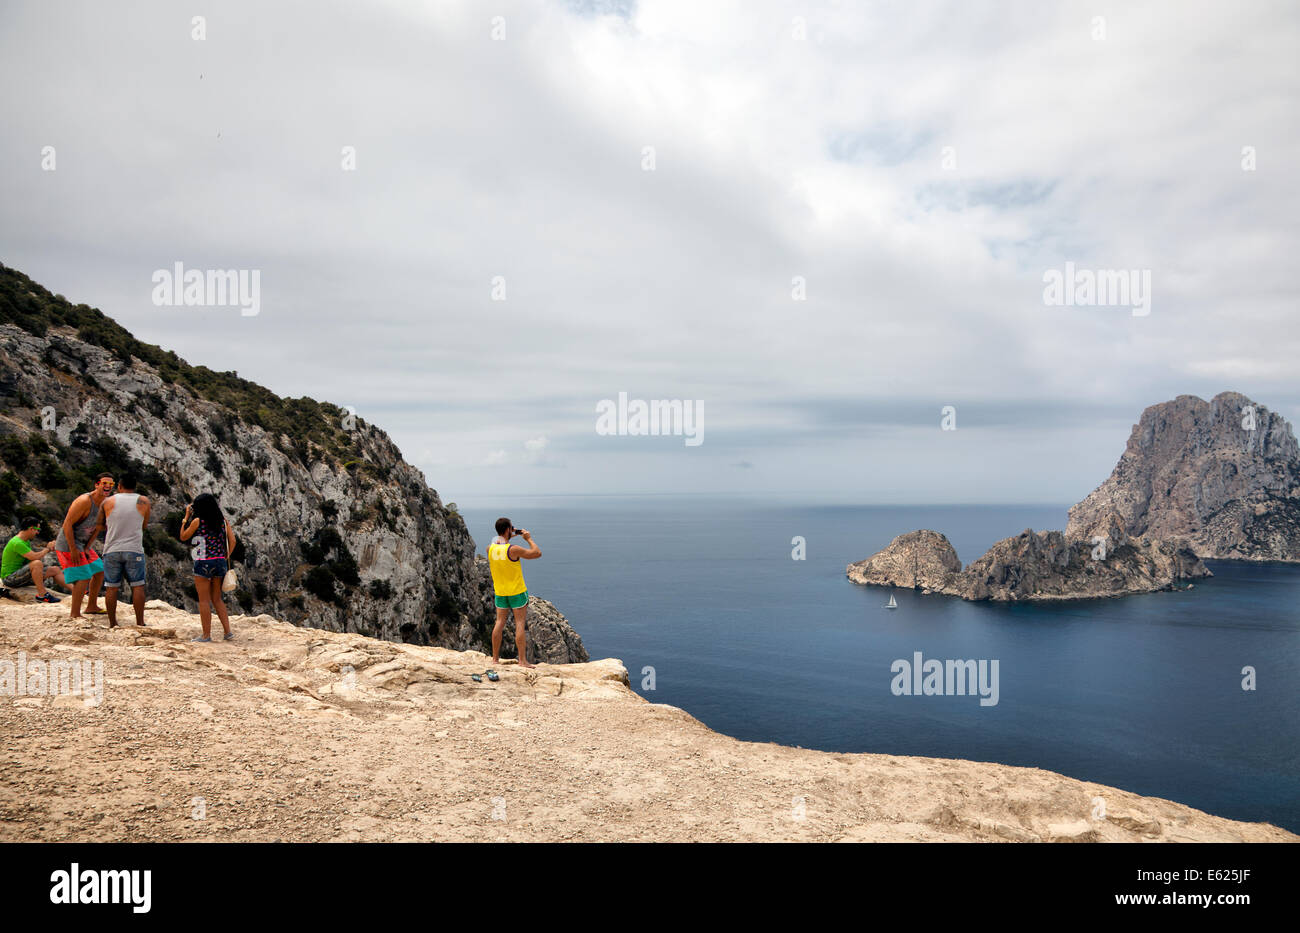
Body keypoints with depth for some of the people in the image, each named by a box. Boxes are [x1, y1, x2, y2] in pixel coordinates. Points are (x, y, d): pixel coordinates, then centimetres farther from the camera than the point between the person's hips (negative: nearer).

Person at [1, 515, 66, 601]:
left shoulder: (27, 541, 9)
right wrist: (47, 548, -12)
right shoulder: (17, 543, -23)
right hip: (9, 578, -10)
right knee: (37, 563, -34)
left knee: (55, 570, 7)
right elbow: (35, 557, -30)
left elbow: (32, 557, 14)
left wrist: (48, 549, 1)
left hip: (22, 575, 10)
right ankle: (42, 594, -28)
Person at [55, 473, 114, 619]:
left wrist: (87, 547, 3)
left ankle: (91, 607, 27)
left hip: (82, 544, 10)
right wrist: (73, 549, -24)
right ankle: (75, 615, -9)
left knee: (99, 572, 16)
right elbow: (67, 524, -25)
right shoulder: (84, 501, -24)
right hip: (68, 543, -10)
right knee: (83, 578, -14)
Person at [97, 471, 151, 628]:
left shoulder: (108, 501, 3)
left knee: (111, 587, 6)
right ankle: (140, 623, 2)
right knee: (137, 586, 3)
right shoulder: (143, 501, 2)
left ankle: (112, 624, 10)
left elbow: (101, 525, 14)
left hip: (112, 550, 1)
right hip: (134, 550, -1)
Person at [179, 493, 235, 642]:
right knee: (217, 599, 16)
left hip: (203, 563, -5)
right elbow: (232, 541, 2)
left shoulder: (197, 521, -6)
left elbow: (183, 537, 7)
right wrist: (226, 557, 11)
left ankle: (206, 635, 5)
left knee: (204, 600, 3)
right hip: (220, 562, 5)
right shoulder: (223, 521, 6)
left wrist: (186, 517, 10)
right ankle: (227, 631, 10)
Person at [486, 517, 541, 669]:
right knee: (520, 623, 0)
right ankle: (522, 661, 1)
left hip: (500, 592, 6)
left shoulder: (490, 548, -4)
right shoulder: (513, 549, -21)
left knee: (500, 622, 11)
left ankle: (495, 658, 15)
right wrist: (529, 539, -1)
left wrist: (510, 536, 19)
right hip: (517, 591, -5)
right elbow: (537, 553, -13)